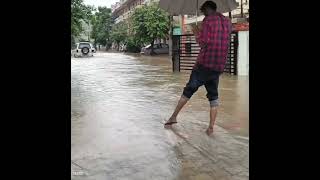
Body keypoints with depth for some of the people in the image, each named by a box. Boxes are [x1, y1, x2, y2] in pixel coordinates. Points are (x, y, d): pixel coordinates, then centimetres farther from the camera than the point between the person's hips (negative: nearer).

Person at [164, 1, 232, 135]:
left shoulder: (208, 20, -5)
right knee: (213, 96, 9)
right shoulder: (227, 22, 14)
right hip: (219, 66, 5)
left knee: (188, 90, 6)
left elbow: (203, 43, -12)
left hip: (204, 64, -5)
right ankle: (211, 127, 4)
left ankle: (174, 116, 13)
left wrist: (197, 33, 6)